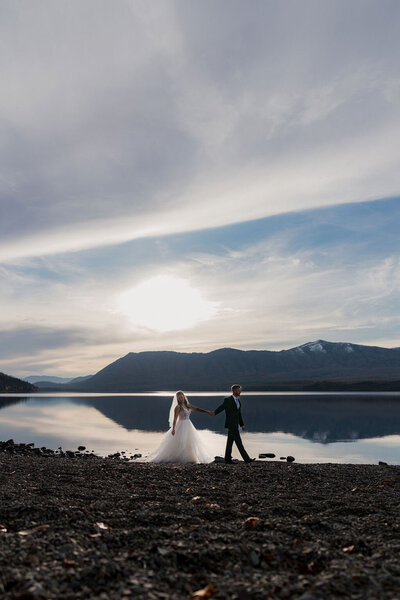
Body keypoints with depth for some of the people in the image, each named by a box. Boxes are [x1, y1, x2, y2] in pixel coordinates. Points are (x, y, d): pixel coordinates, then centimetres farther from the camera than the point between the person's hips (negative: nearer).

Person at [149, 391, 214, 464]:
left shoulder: (187, 405, 10)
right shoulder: (178, 407, -10)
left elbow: (197, 409, 13)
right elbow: (175, 418, -17)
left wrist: (206, 412, 8)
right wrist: (173, 428, -26)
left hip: (188, 425, 8)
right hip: (182, 425, -8)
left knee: (190, 442, 7)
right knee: (178, 443, -8)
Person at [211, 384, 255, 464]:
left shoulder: (238, 400, 13)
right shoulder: (228, 400, -12)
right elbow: (221, 408, -21)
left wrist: (242, 424, 16)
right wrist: (214, 413, -39)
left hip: (235, 424, 8)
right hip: (231, 424, -8)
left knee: (230, 441, 12)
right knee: (238, 441, -6)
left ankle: (227, 459, 19)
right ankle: (246, 458, -3)